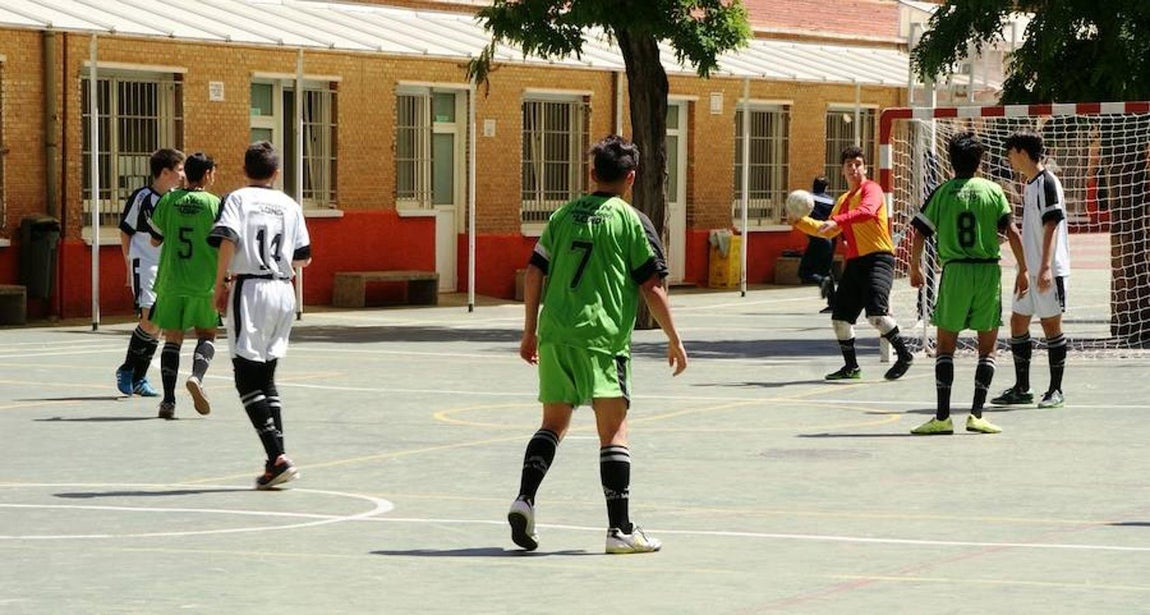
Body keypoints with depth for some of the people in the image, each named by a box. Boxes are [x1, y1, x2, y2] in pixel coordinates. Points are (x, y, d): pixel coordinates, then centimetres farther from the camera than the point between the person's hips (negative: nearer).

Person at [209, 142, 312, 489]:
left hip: (250, 290, -5)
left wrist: (220, 285, -8)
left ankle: (277, 458, -16)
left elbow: (228, 240, -16)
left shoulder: (238, 199, 0)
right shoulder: (290, 206, 11)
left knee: (247, 378, -2)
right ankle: (277, 458, 8)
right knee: (267, 377, 15)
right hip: (284, 291, 5)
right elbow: (303, 258, 12)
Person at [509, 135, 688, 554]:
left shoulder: (564, 215, 12)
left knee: (553, 423, 16)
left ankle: (524, 499, -2)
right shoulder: (632, 221, -1)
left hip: (554, 335, 4)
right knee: (614, 431, -2)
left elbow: (534, 274, 10)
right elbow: (652, 287, -4)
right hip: (602, 337, -4)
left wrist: (530, 331, 19)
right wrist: (674, 340, 5)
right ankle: (620, 529, -4)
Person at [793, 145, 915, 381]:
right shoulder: (844, 200, 22)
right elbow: (828, 231, 33)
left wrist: (837, 221, -36)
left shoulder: (870, 189, -4)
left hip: (878, 258, -9)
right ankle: (851, 367, 21)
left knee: (876, 312, -24)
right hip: (855, 262, 9)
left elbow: (867, 211, -27)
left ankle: (904, 355, -9)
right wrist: (802, 222, 24)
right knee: (840, 317, 8)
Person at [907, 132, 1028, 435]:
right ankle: (976, 414, 2)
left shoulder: (942, 192, 2)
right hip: (988, 272, 0)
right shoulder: (993, 190, 3)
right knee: (988, 347, 9)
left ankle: (942, 416, 0)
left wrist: (915, 267, 16)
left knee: (946, 345, 7)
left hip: (955, 271, 0)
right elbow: (1013, 232, -4)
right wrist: (1023, 270, 4)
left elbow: (920, 235, 1)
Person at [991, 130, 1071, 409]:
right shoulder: (1029, 185, 16)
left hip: (1048, 271, -9)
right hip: (1030, 270, 9)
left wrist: (1046, 266, -26)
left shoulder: (1047, 182, -12)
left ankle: (1055, 391, 5)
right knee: (1018, 323, 9)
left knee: (1051, 325, -2)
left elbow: (1051, 226, -19)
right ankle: (1021, 388, 17)